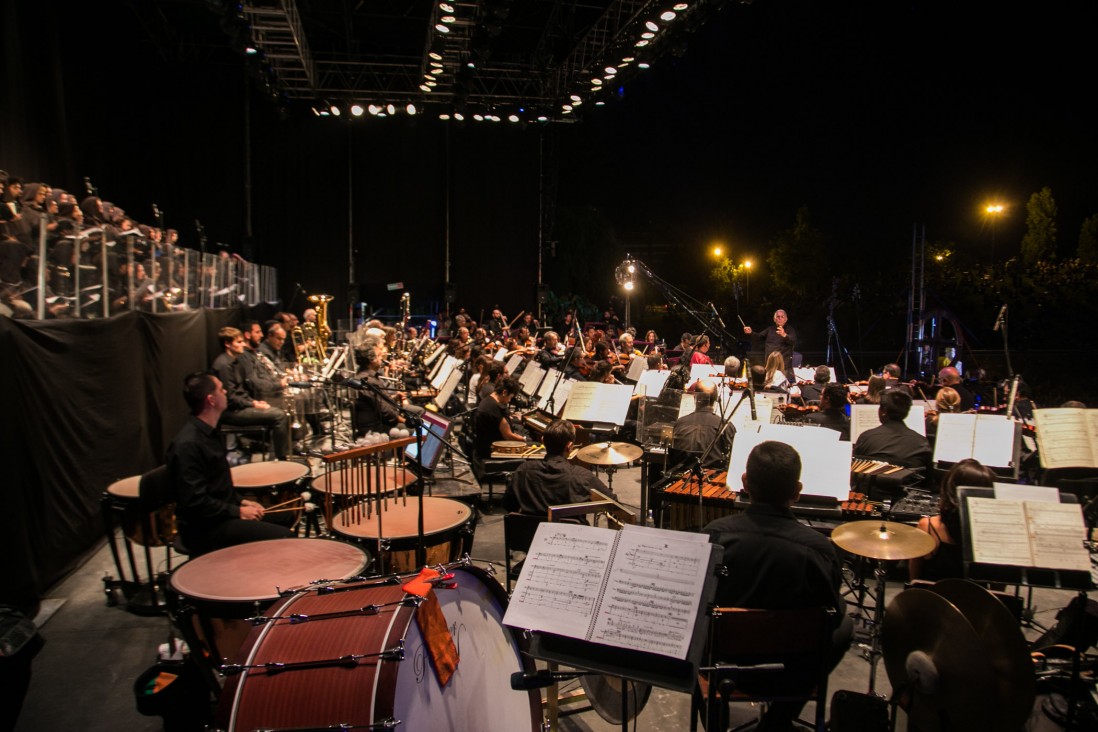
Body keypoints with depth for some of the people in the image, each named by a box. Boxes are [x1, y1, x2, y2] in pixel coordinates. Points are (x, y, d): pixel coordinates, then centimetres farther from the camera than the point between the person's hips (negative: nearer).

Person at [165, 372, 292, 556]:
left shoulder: (210, 433, 10)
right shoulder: (187, 445, -22)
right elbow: (195, 502, -25)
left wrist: (241, 502, 9)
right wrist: (238, 512, -16)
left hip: (220, 515, 10)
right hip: (203, 529, -10)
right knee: (280, 536, -20)